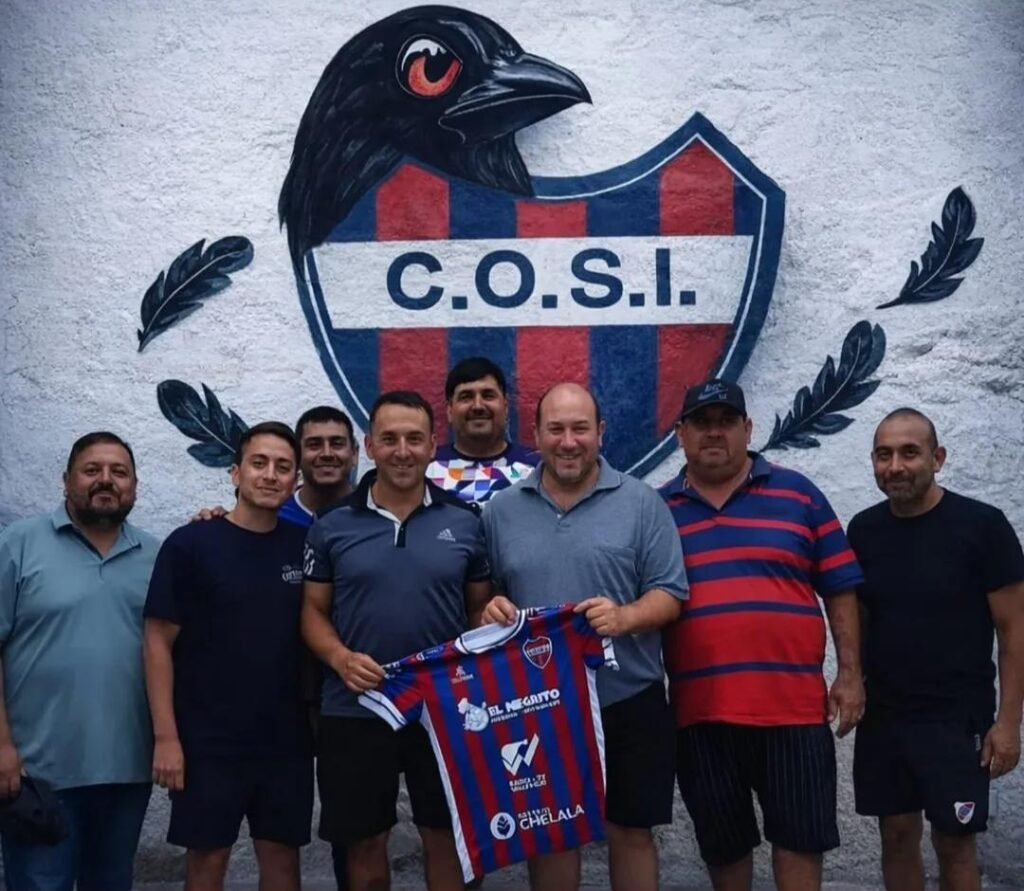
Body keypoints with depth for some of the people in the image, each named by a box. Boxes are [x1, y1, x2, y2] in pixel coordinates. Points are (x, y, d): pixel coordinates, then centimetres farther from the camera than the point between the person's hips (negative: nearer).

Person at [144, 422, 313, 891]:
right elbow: (158, 642, -7)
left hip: (286, 739, 3)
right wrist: (166, 736, -11)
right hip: (208, 741, -3)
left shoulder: (303, 545, 3)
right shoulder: (190, 544, -7)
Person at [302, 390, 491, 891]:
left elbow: (481, 609, 8)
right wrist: (341, 658, -15)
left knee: (445, 836, 11)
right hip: (355, 711, 0)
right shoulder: (332, 527, 0)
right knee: (364, 842, 13)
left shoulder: (464, 523, 2)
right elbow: (314, 612, 5)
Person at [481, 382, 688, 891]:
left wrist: (624, 617, -24)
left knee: (631, 831, 9)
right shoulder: (502, 510, 5)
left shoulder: (641, 503, -3)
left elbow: (670, 594, -5)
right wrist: (490, 609, -13)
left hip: (627, 702, -2)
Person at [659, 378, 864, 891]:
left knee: (799, 837, 5)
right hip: (699, 709, 1)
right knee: (721, 842, 14)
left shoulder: (797, 494, 4)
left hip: (793, 703, -1)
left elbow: (839, 590, 4)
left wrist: (850, 674, -1)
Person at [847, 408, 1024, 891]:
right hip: (881, 715, 4)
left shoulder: (981, 525, -10)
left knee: (954, 842, -1)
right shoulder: (864, 529, 3)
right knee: (897, 834, 10)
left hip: (957, 717, -4)